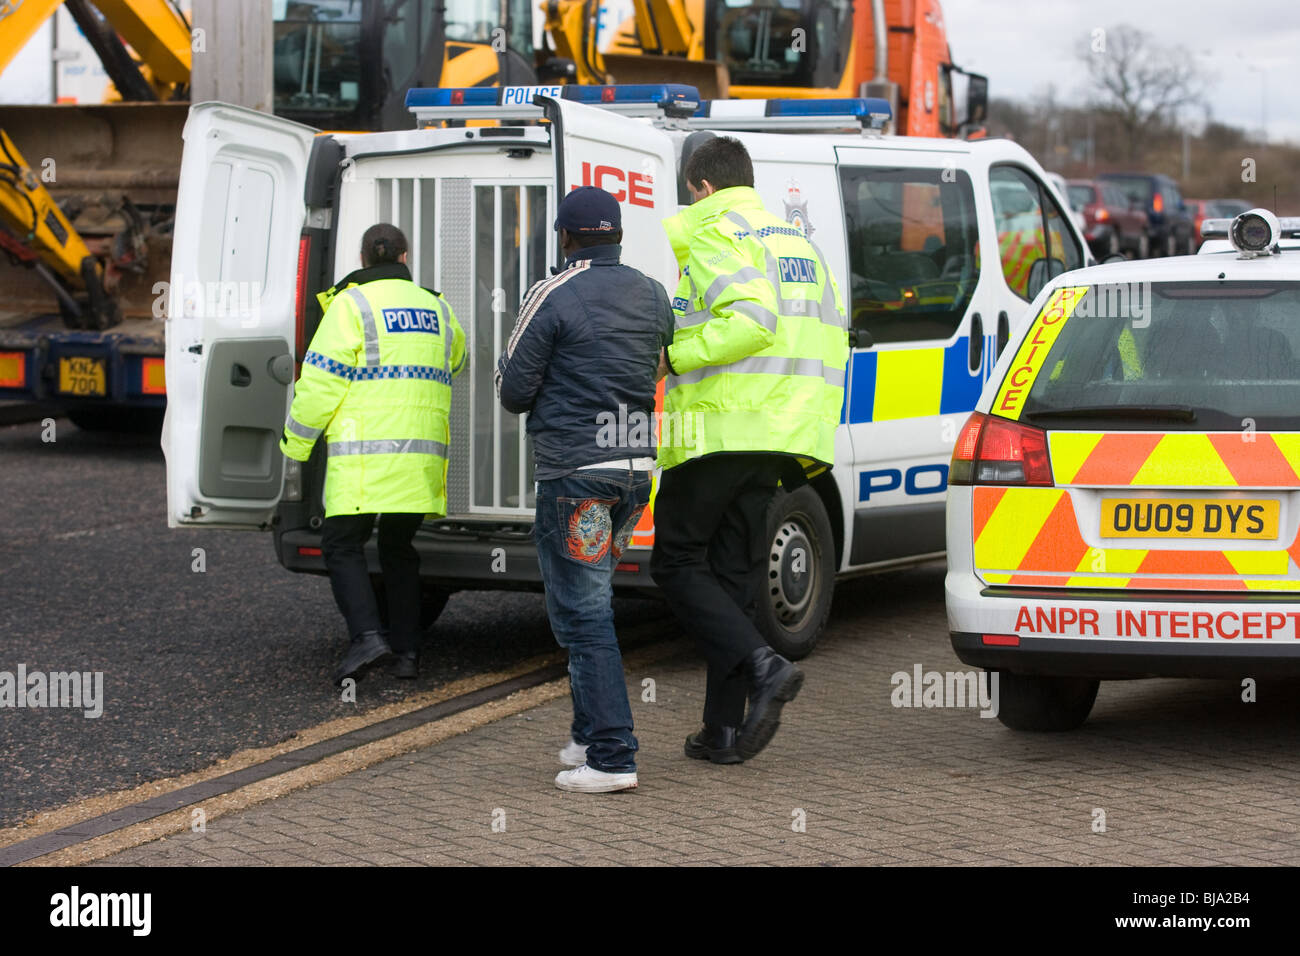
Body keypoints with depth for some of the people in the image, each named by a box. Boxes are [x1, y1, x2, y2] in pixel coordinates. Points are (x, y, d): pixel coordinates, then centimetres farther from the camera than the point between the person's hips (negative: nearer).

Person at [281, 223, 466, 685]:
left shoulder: (352, 305, -5)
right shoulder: (435, 308, 14)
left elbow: (321, 381, -8)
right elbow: (454, 361, 32)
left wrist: (295, 443, 3)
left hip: (364, 456, -5)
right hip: (422, 453, 6)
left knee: (342, 545, 0)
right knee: (398, 547, 17)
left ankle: (367, 635, -17)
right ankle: (407, 650, 14)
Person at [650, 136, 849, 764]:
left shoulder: (716, 235, -7)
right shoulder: (795, 241, 21)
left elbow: (752, 320, -24)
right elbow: (829, 341, 18)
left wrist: (674, 357, -17)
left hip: (721, 427, -8)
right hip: (776, 436, 8)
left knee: (676, 560, 2)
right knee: (735, 573, 10)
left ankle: (762, 668, -16)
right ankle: (723, 729, 9)